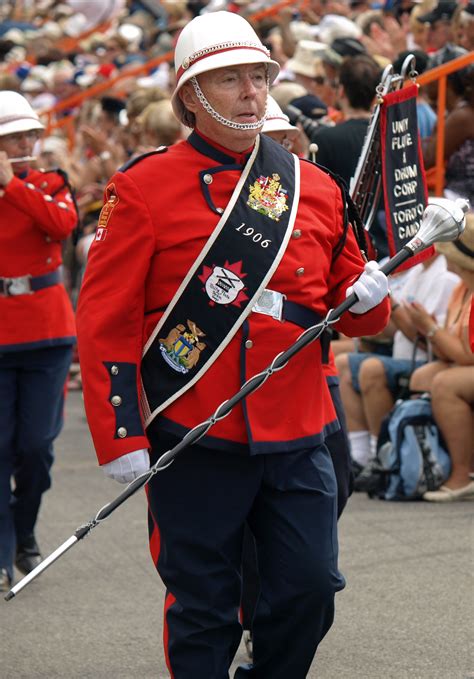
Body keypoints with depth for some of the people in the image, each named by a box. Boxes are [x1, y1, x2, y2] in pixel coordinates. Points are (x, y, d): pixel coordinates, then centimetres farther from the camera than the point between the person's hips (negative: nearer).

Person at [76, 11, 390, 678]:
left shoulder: (314, 187, 9)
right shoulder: (143, 189, -4)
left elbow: (351, 313, 19)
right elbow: (105, 320, -5)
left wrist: (368, 300, -5)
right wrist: (119, 438, -11)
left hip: (298, 440, 4)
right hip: (194, 446, -4)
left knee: (310, 591, 3)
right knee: (202, 608, 3)